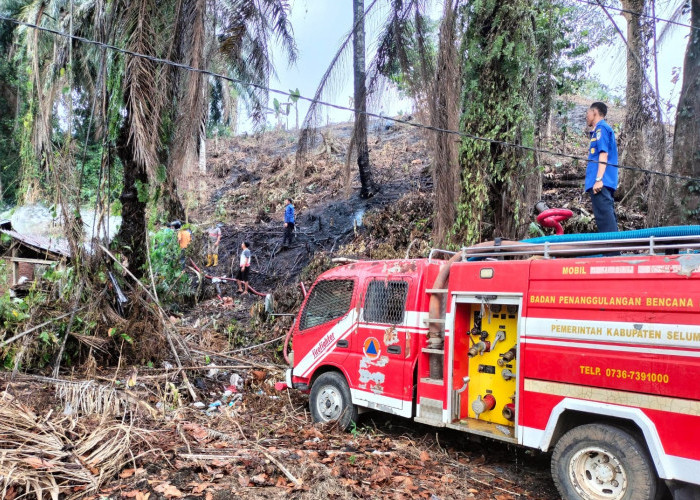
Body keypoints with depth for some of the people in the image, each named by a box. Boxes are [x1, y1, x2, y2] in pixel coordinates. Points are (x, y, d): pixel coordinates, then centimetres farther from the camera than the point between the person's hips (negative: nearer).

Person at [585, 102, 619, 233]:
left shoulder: (601, 128, -1)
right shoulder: (598, 130, 26)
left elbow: (603, 154, -14)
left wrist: (598, 179, -21)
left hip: (600, 183, -10)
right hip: (604, 183, 10)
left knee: (604, 217, -15)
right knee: (607, 217, 7)